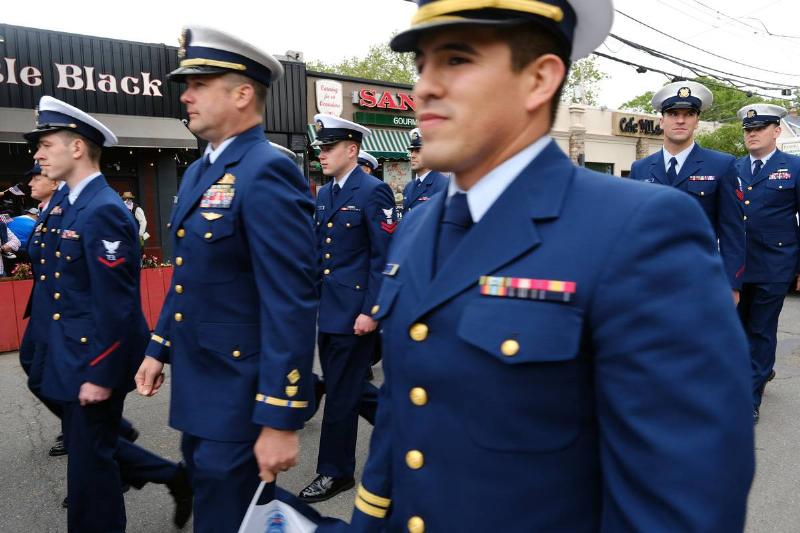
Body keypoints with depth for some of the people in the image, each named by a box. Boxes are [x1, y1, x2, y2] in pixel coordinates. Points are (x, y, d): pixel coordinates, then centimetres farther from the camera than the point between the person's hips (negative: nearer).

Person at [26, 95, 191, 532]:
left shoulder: (104, 211, -21)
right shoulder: (69, 205, 10)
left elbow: (117, 304, -23)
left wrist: (101, 374, -21)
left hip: (95, 360, -10)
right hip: (73, 354, 10)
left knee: (89, 458, 7)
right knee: (87, 445, 20)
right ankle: (173, 477, 34)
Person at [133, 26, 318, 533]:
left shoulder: (268, 173, -21)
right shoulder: (199, 172, 10)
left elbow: (291, 306, -24)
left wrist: (281, 420, -23)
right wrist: (159, 348, 20)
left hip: (242, 393, -9)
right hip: (197, 380, 9)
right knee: (207, 489, 25)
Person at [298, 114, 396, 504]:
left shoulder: (373, 191, -11)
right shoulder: (323, 195, 13)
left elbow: (385, 257, -15)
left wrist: (371, 311, -19)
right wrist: (312, 299, 13)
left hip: (354, 311, -8)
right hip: (326, 309, 8)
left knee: (341, 393, 2)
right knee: (342, 387, 16)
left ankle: (335, 472, 18)